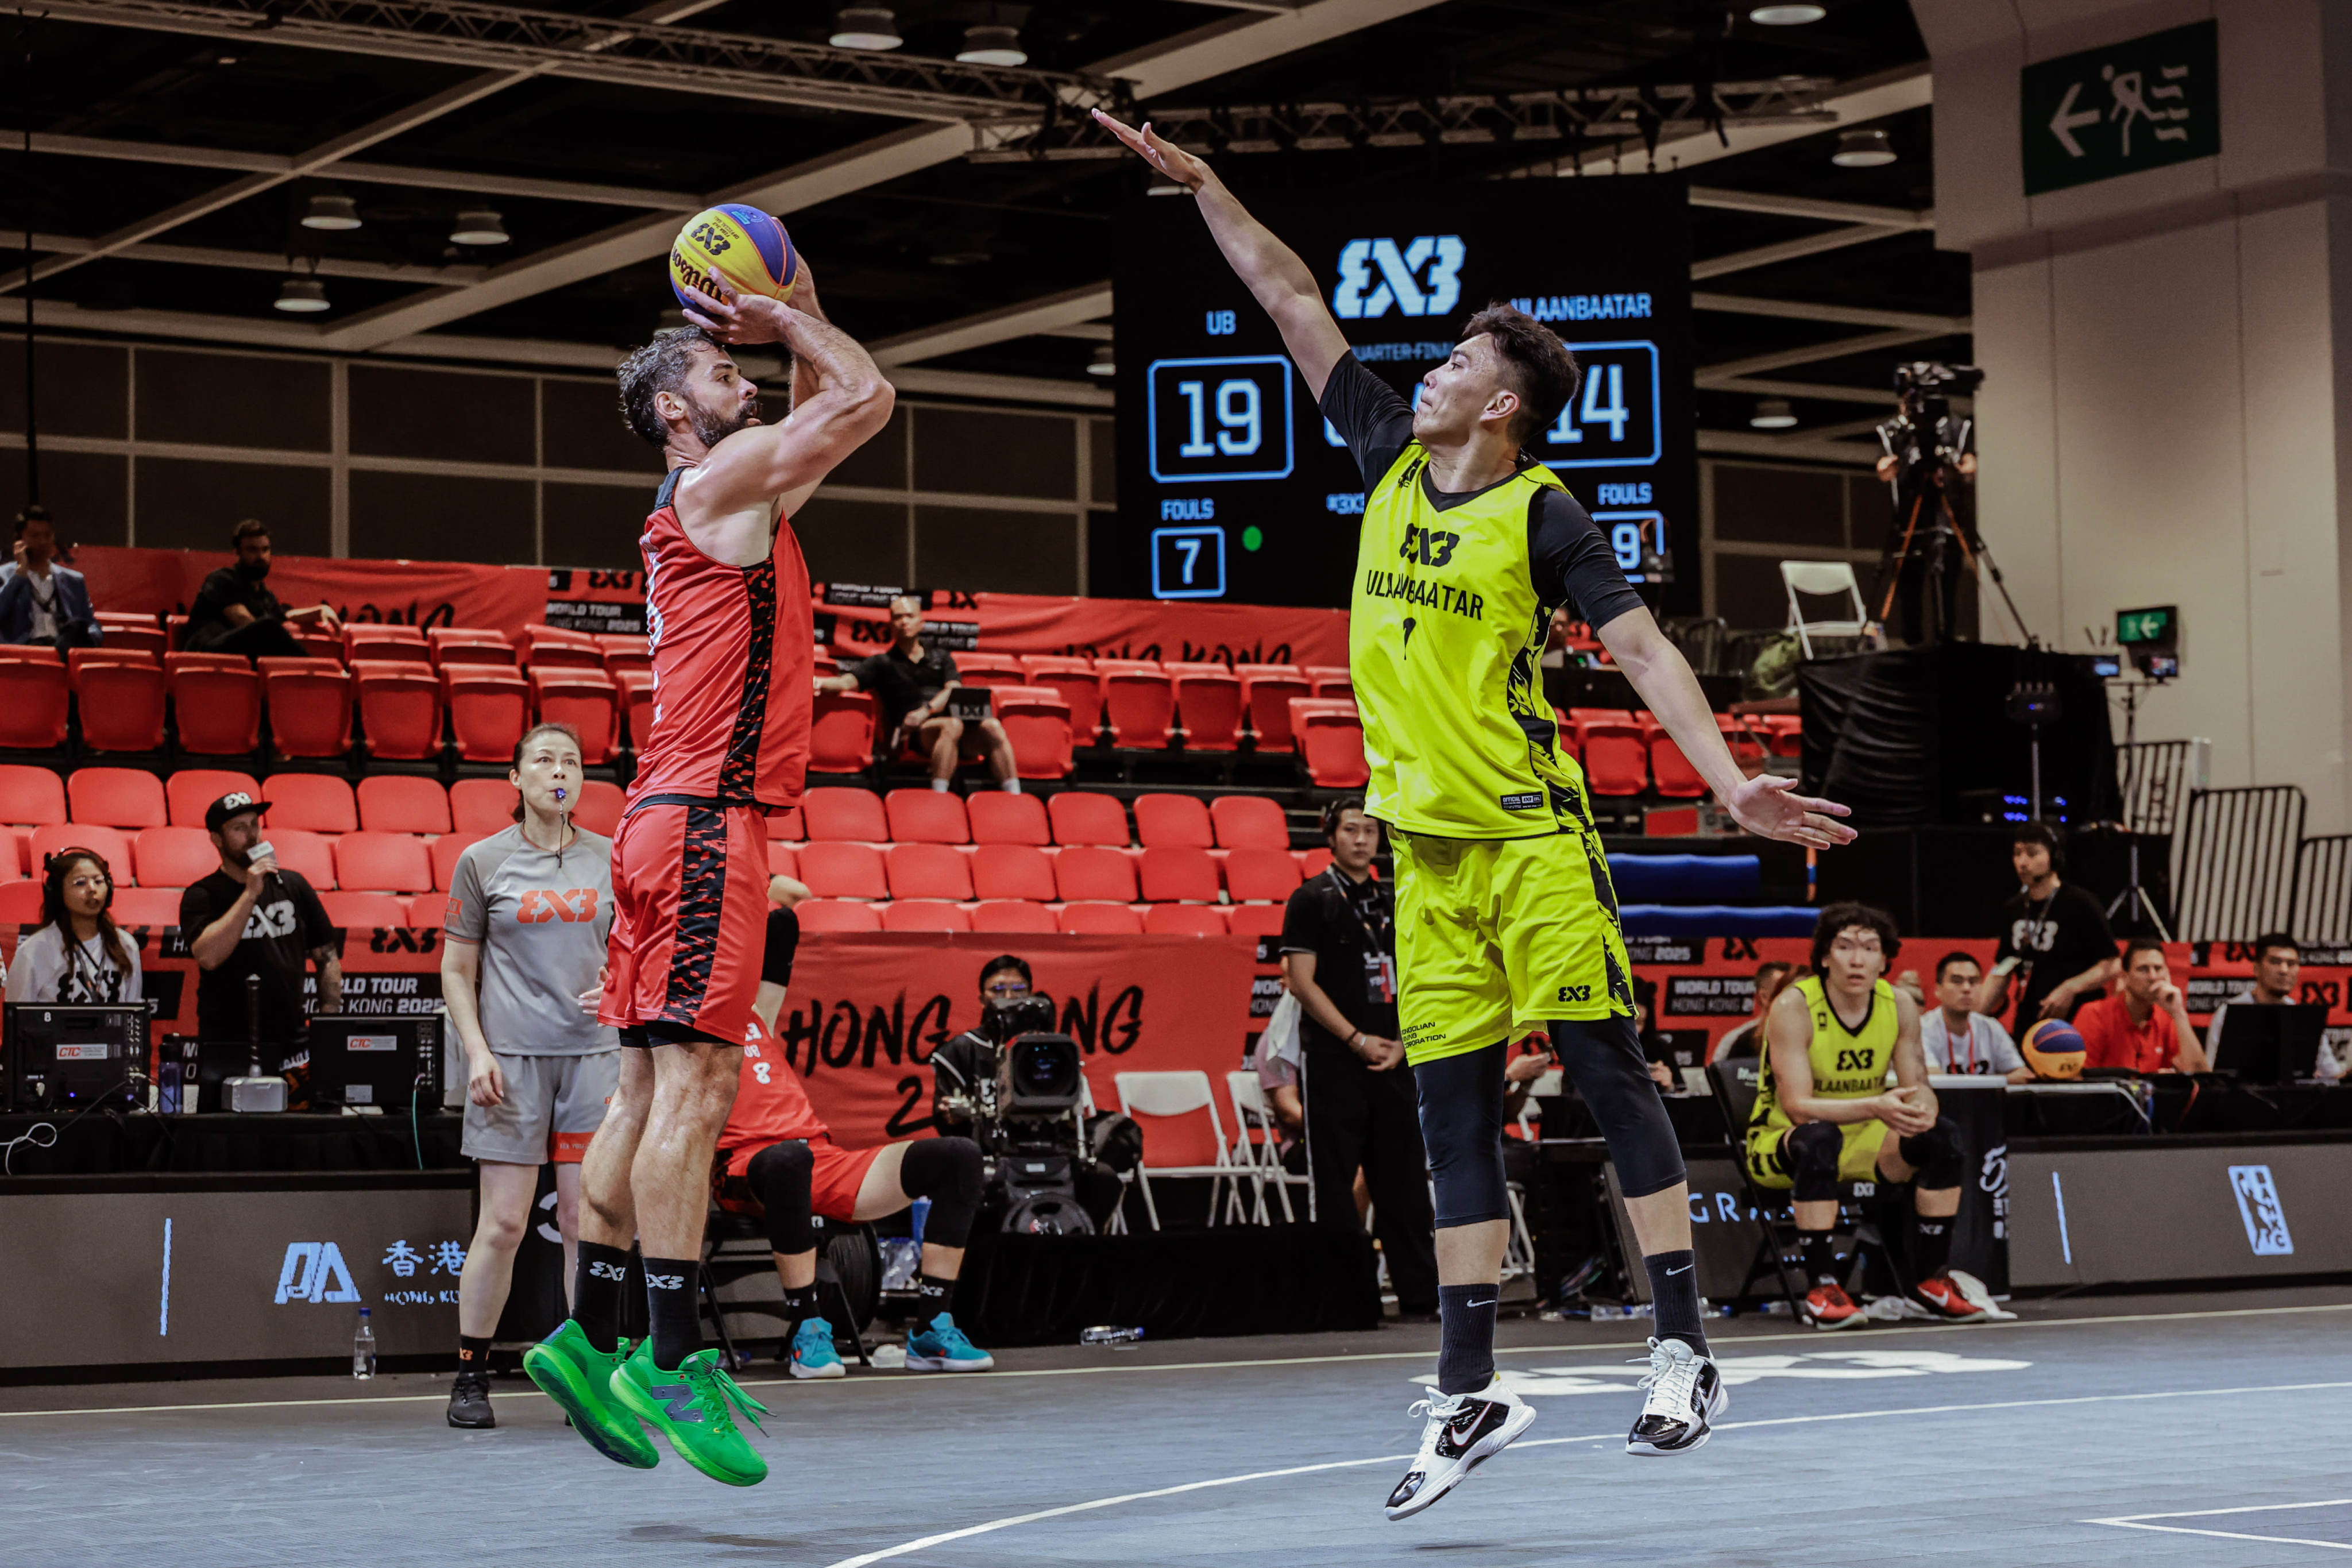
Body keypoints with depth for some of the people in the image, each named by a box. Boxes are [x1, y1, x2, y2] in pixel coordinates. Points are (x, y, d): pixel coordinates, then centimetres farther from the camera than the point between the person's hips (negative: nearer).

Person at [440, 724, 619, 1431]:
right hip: (512, 1056, -2)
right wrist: (477, 1052, -6)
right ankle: (471, 1375, 6)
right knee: (503, 1222, -5)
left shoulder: (608, 858, 8)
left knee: (586, 1219, 1)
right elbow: (457, 970, 5)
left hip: (592, 1054, 2)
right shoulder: (482, 861, 2)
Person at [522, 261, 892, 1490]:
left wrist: (799, 317, 25)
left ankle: (587, 1336, 9)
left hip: (683, 820, 10)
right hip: (705, 820, -10)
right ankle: (670, 1354, -17)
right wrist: (786, 321, 5)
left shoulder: (736, 491, 22)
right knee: (696, 1078, -14)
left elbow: (831, 408, 36)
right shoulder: (720, 478, -5)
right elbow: (868, 396, -8)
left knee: (653, 1085, 8)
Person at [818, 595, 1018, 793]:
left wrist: (927, 710, -11)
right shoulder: (884, 663, 20)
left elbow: (954, 691, 9)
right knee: (953, 725, -38)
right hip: (918, 733, -3)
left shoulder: (940, 657, 27)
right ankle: (939, 797, -48)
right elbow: (847, 682, 5)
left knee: (992, 727, -29)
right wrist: (820, 683, -18)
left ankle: (1015, 798, -37)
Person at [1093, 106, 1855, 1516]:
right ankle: (1469, 1394, 7)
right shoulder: (1392, 457, 10)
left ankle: (1686, 1349, 0)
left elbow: (1643, 650, -11)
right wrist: (1204, 186, 17)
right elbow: (1295, 302, 16)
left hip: (1532, 833, -6)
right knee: (1454, 1109, 5)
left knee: (1607, 1069, -5)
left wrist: (1730, 781, -22)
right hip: (1426, 843, 6)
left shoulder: (1541, 512, -5)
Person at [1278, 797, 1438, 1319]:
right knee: (1333, 1180, -3)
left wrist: (1400, 1041, -1)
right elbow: (1303, 982, -8)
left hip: (1392, 1060, 5)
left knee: (1404, 1177, 5)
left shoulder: (1394, 900, 15)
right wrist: (1358, 1039, -12)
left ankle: (1421, 1295, 9)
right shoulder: (1311, 899, -1)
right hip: (1333, 1060, -5)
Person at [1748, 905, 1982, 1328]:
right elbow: (1797, 1106, -29)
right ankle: (1822, 1286, -32)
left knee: (1943, 1136, -16)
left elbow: (1918, 1086, -2)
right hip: (1782, 1143, -5)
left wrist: (1921, 1111, -29)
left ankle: (1931, 1278, -5)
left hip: (1862, 1141, 5)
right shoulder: (1794, 1006, -21)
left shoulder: (1899, 1004, -5)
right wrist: (1875, 1107, -43)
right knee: (1818, 1139, -38)